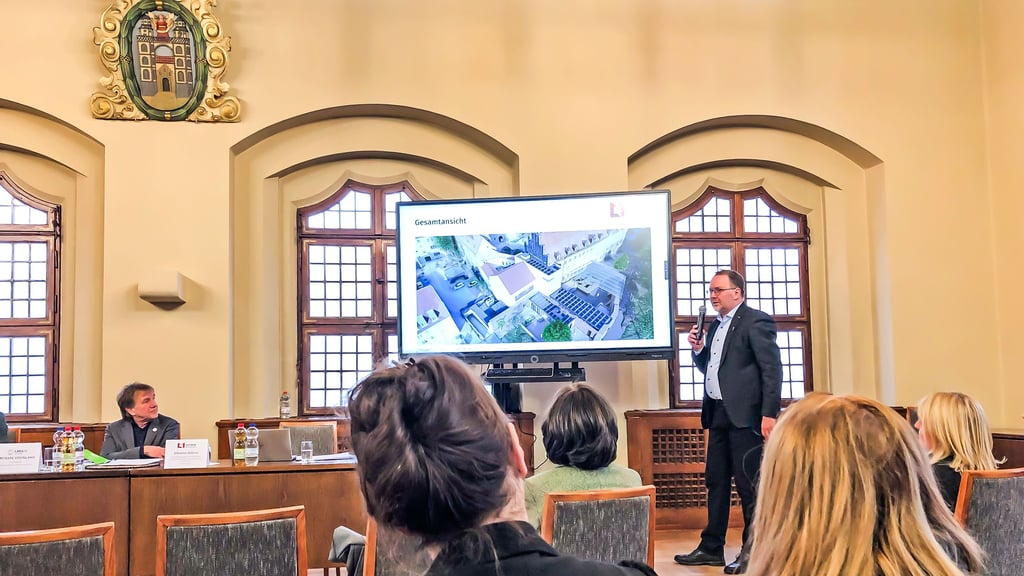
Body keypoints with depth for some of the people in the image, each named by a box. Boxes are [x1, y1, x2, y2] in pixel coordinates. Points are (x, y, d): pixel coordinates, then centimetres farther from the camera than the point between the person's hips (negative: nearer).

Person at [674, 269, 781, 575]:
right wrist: (698, 350, 4)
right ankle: (711, 548, 21)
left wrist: (769, 414, -19)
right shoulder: (715, 326, 17)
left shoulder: (756, 321, -8)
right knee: (716, 481, 13)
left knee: (749, 484, -2)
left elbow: (772, 369, -13)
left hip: (744, 414, -9)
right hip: (718, 413, 9)